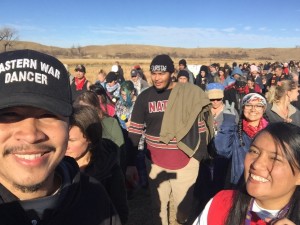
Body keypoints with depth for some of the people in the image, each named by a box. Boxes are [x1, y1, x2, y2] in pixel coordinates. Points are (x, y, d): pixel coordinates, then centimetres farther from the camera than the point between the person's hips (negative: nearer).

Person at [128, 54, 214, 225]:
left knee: (185, 208, 10)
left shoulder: (191, 94, -9)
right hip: (155, 163, 2)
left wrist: (199, 157, -8)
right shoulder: (145, 97, -3)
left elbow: (202, 127, -3)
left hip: (185, 163, -2)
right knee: (158, 207, 17)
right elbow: (135, 132, 0)